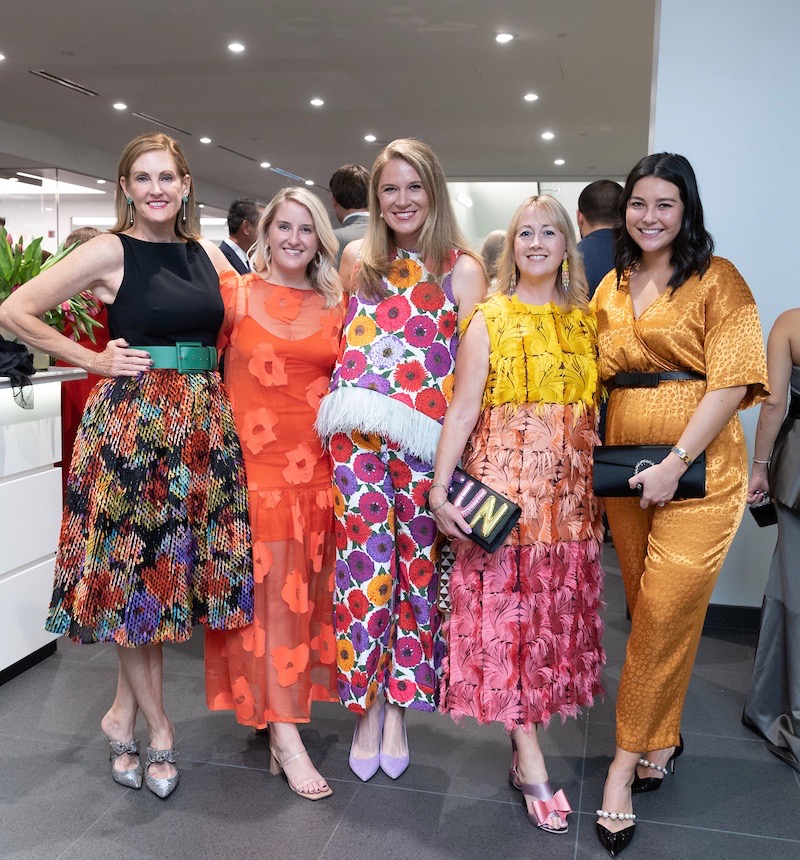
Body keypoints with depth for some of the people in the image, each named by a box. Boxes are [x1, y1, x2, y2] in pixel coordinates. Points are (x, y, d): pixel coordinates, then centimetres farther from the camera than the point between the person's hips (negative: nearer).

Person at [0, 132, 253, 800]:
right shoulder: (110, 251, -4)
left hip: (204, 417, 5)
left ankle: (124, 712, 27)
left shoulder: (207, 253, 9)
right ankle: (157, 726, 20)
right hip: (132, 418, -4)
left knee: (168, 564, 9)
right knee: (135, 566, 3)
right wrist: (92, 359, -6)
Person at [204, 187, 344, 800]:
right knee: (267, 589, -3)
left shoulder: (335, 307, 11)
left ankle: (284, 703, 25)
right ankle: (284, 732, 4)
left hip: (318, 467, 3)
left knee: (306, 588, 8)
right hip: (255, 465, -3)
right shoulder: (236, 294, 2)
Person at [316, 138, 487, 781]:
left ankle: (398, 706, 19)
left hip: (425, 434, -2)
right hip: (359, 432, 2)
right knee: (366, 559, -4)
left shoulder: (460, 268, 6)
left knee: (415, 559, 2)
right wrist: (343, 405, 13)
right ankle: (367, 707, 13)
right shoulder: (357, 259, 16)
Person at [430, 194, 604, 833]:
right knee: (505, 607, -2)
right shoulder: (490, 320, -1)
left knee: (556, 608, 8)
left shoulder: (585, 320, 10)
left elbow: (594, 405, 12)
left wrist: (603, 484, 6)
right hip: (503, 481, -4)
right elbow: (462, 409, -7)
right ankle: (531, 761, 7)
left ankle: (525, 732, 24)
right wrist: (439, 491, -14)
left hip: (570, 488, 4)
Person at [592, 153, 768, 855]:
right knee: (645, 606, 12)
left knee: (666, 612, -5)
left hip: (697, 467, -5)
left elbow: (729, 380, -11)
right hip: (623, 461, 5)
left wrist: (676, 462, -19)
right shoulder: (612, 286, 13)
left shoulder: (717, 279, -4)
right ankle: (662, 738, 29)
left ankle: (629, 758, 9)